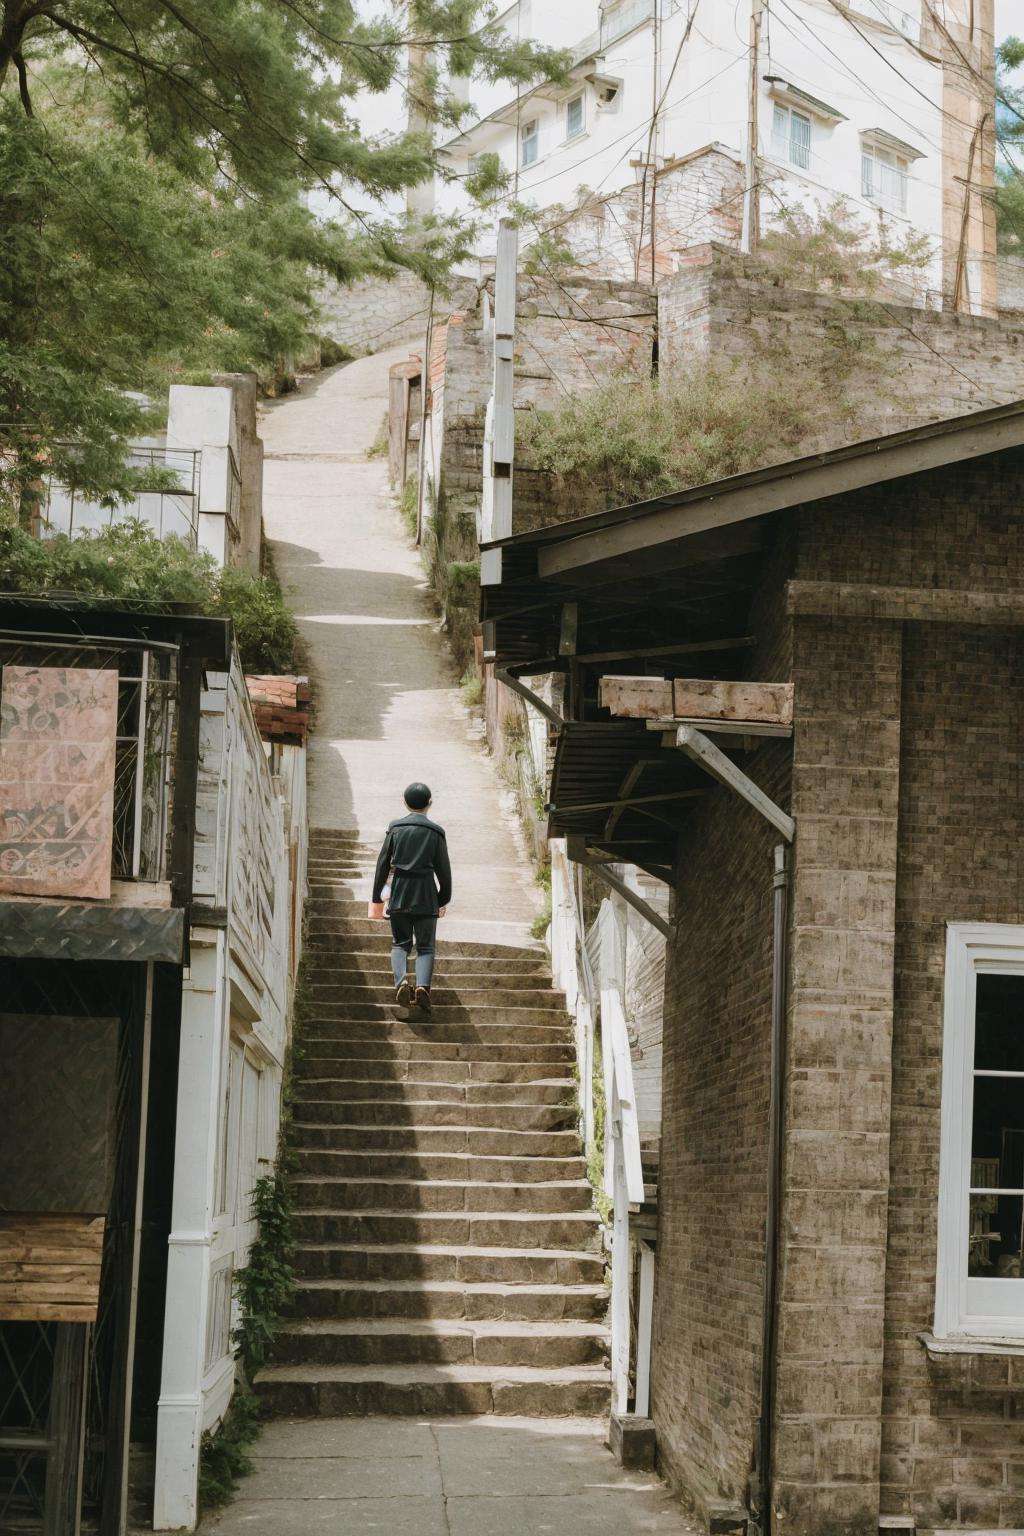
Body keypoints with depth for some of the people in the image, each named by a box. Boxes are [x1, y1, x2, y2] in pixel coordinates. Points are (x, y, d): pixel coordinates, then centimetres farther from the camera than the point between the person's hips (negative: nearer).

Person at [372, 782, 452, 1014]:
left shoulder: (395, 828, 3)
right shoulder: (435, 832, 0)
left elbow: (383, 863, 4)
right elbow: (443, 869, 3)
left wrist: (377, 896, 12)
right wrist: (444, 899, 15)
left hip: (399, 894, 1)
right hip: (426, 896, -1)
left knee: (400, 943, 11)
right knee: (425, 946, 5)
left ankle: (401, 980, -16)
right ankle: (422, 985, -19)